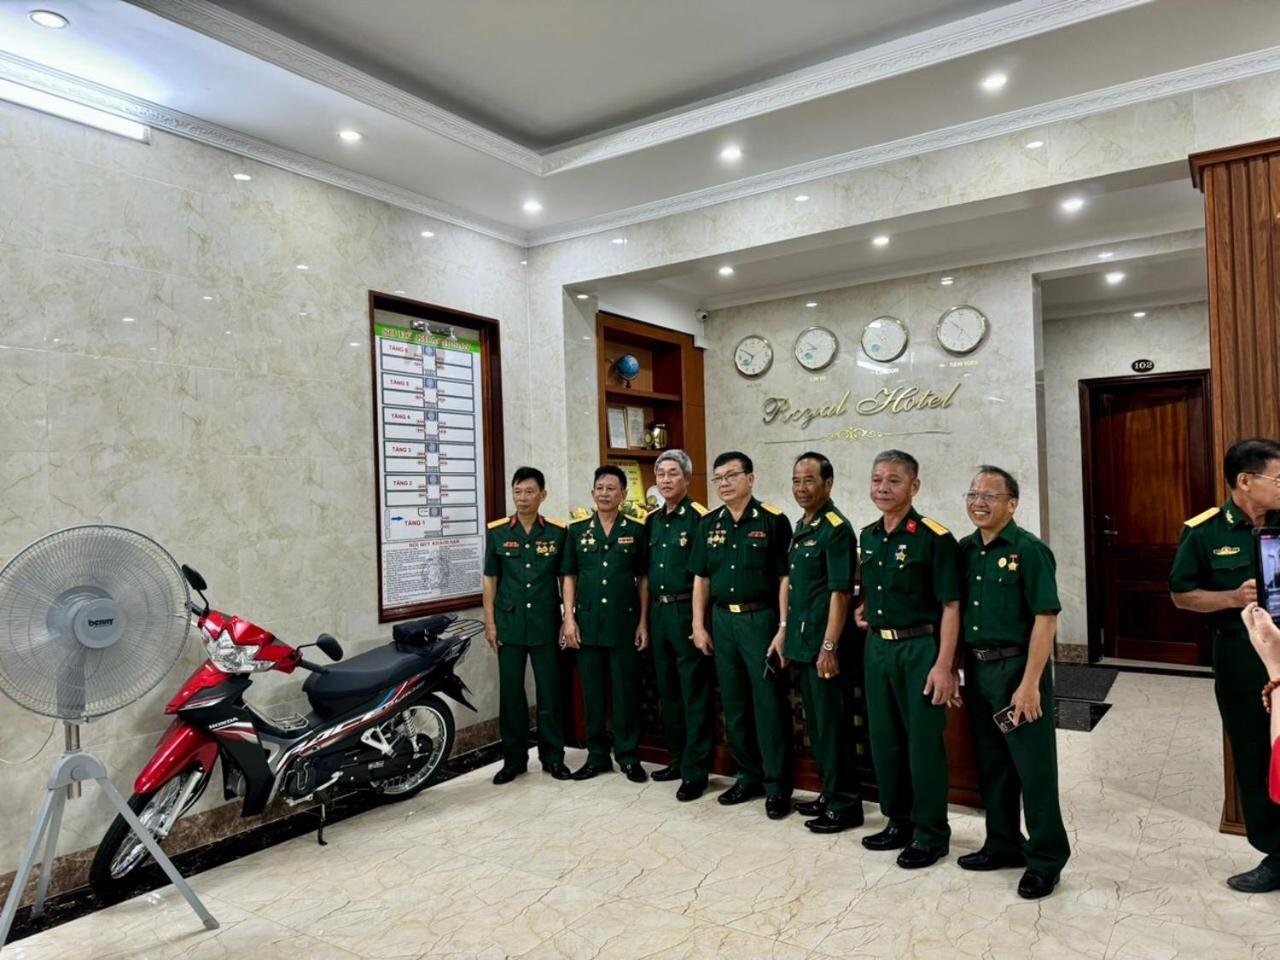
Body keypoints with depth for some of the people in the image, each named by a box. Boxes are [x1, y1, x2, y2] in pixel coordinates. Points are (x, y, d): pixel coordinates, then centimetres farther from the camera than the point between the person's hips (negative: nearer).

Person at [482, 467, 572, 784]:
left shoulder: (558, 531, -1)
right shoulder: (497, 532, 1)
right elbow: (490, 578, 5)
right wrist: (489, 622, 1)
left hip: (546, 623, -1)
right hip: (509, 623, 1)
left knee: (549, 691, 6)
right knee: (511, 692, 7)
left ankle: (553, 756, 20)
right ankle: (513, 758, 21)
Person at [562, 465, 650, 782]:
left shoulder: (636, 530, 2)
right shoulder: (577, 530, 6)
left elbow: (643, 579, 3)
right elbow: (569, 577, 7)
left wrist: (643, 623, -1)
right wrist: (569, 618, -1)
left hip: (624, 622, -2)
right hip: (588, 622, 2)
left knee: (626, 691, 5)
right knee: (592, 691, 9)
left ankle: (629, 756, 17)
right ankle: (597, 755, 21)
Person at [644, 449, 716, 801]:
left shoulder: (698, 517, -8)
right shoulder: (652, 521, 13)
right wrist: (645, 619, 13)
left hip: (687, 610, -7)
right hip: (658, 611, 7)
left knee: (695, 693, -1)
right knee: (668, 690, 15)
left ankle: (695, 771, 8)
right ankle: (679, 758, 28)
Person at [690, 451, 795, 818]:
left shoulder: (772, 520, -6)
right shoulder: (709, 524, 9)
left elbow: (785, 578, -8)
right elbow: (701, 579, 11)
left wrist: (784, 627, -13)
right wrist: (698, 625, 6)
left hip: (760, 619, -5)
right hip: (722, 621, 5)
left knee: (769, 705, 0)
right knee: (733, 704, 13)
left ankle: (777, 787, 12)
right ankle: (748, 777, 27)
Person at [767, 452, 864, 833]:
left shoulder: (835, 528, -14)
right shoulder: (800, 527, 13)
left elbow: (840, 592, -18)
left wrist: (829, 647, -21)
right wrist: (785, 631, 16)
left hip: (824, 644, -9)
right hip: (801, 642, 9)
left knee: (832, 723, 1)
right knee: (815, 722, 16)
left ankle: (845, 805, 13)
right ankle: (829, 793, 29)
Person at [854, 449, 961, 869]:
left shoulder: (934, 537, -13)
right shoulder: (867, 536, 8)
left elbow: (950, 606, -14)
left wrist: (944, 666, -18)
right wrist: (862, 609, 4)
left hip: (919, 649, -7)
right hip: (877, 647, 7)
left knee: (924, 744, 4)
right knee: (884, 739, 15)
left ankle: (930, 834, 20)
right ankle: (899, 822, 32)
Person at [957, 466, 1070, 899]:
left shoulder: (1029, 550, -11)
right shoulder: (966, 549, 7)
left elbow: (1045, 618, -16)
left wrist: (1030, 683, -20)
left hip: (1016, 667, -6)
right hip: (977, 668, 7)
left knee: (1034, 767, 3)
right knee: (990, 763, 17)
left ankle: (1045, 859, 18)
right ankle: (1003, 844, 32)